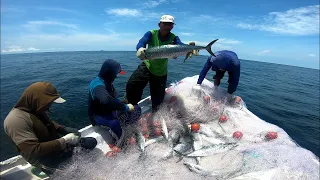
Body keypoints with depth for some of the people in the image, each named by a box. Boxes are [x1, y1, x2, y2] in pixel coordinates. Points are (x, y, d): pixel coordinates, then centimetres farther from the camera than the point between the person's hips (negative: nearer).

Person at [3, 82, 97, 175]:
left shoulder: (36, 110, -4)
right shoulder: (15, 120, -29)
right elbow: (34, 151, -33)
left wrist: (65, 129, -6)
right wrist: (64, 141, -28)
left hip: (57, 145, 8)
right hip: (46, 160, -7)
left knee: (92, 141, 8)